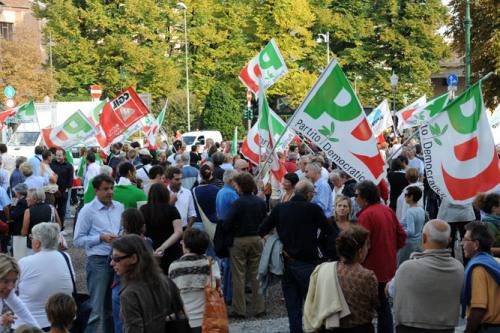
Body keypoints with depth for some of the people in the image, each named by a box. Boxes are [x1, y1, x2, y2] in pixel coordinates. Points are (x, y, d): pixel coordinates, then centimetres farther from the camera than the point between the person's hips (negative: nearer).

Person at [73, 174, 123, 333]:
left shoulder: (119, 207, 11)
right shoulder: (88, 211, -5)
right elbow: (78, 240, -7)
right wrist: (101, 238, -15)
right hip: (98, 261, -6)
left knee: (112, 308, 14)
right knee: (95, 310, -7)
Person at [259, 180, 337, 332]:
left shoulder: (279, 208, 2)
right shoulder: (314, 209, -9)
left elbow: (261, 231, 1)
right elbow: (331, 234, -9)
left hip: (287, 263, 4)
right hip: (307, 263, -4)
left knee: (293, 306, 11)